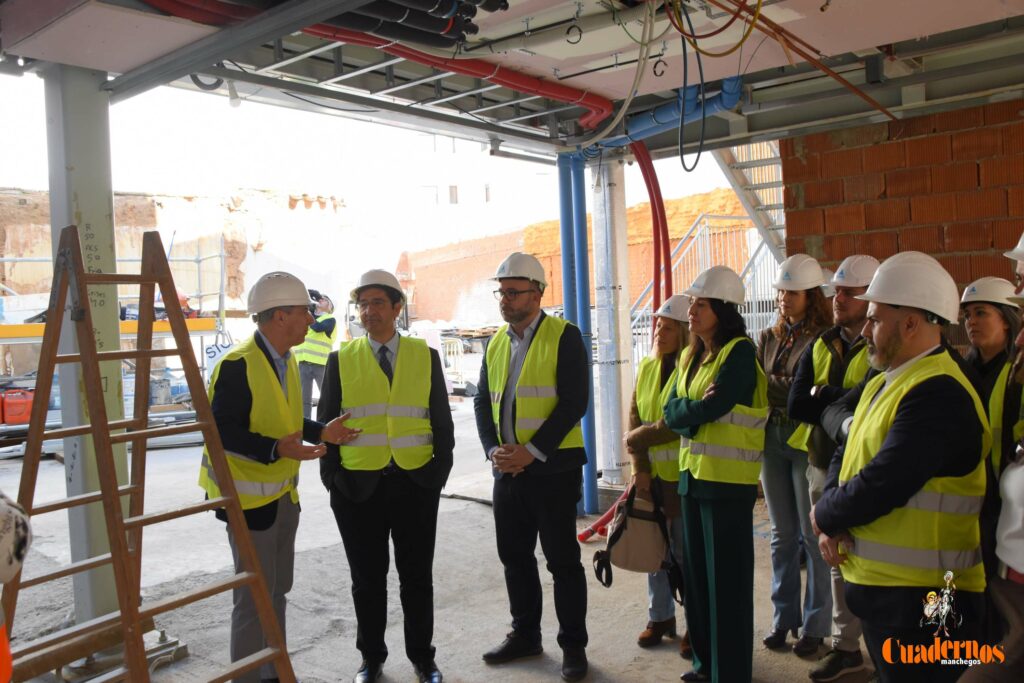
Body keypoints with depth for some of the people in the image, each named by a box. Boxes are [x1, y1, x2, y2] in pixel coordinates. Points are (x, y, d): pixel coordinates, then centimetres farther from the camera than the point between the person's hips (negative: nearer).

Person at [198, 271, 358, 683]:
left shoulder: (286, 359, 8)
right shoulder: (238, 364, -20)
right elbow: (222, 430, -23)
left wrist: (321, 432, 2)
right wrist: (276, 449, -34)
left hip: (284, 493, 9)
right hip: (249, 495, -9)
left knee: (277, 588, 18)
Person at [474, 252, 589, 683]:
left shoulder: (564, 336, -8)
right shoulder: (496, 343, 11)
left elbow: (574, 402, -15)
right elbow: (482, 402, 11)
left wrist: (532, 451, -18)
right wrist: (493, 449, -6)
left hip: (552, 468, -6)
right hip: (507, 468, 6)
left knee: (562, 559, 3)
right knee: (514, 556, 15)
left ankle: (573, 645, 19)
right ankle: (525, 635, 32)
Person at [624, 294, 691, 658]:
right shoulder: (647, 367, 10)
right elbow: (635, 419, 7)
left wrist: (637, 440, -7)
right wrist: (639, 468, -3)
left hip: (684, 476, -6)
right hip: (651, 476, 6)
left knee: (686, 552, 3)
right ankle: (660, 616, 30)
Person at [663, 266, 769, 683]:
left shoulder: (740, 352, -11)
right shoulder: (690, 356, 13)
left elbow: (714, 406, -22)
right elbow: (672, 411, 4)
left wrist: (684, 412, -6)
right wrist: (696, 410, -13)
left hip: (728, 478, -8)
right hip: (692, 473, 8)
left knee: (726, 577, 1)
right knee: (696, 570, 15)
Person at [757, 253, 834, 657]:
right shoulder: (769, 339, 12)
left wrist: (767, 386, -18)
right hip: (772, 441, 6)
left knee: (813, 534, 2)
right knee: (783, 534, 13)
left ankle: (815, 625, 15)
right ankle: (783, 618, 24)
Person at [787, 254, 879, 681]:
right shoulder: (819, 347, 9)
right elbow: (796, 407, -3)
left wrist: (824, 396, -13)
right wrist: (845, 404, -14)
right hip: (823, 465, 6)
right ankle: (846, 646, 26)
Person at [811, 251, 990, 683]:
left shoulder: (939, 395, -22)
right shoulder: (882, 382, 9)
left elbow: (877, 489, -28)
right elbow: (848, 452, 11)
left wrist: (823, 516, -10)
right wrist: (831, 523, -7)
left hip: (919, 600, -9)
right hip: (877, 584, 9)